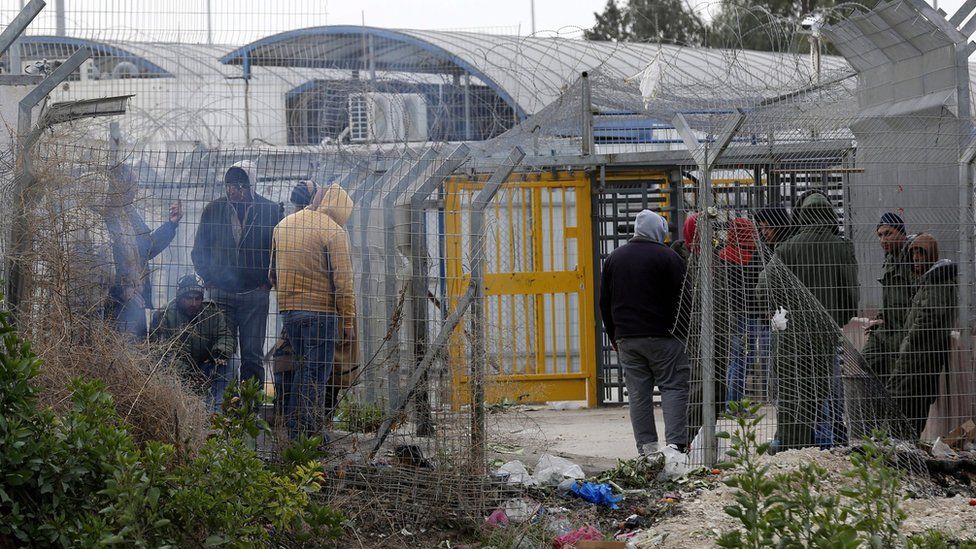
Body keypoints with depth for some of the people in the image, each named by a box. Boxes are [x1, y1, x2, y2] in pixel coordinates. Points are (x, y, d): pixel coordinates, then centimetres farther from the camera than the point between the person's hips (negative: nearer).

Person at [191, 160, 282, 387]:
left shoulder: (270, 211, -1)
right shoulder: (213, 210, 4)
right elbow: (199, 251, 14)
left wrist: (267, 281, 0)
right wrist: (209, 280, 4)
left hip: (255, 293, -1)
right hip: (220, 293, 1)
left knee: (252, 355, 2)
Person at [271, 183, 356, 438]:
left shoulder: (283, 225, 13)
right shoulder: (333, 231, -9)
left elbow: (273, 273, 20)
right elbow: (343, 281, -11)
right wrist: (348, 322, -7)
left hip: (288, 309, 7)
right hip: (320, 311, -7)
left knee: (304, 368, 18)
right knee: (317, 374, -1)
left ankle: (292, 430, 18)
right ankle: (310, 434, -2)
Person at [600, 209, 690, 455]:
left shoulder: (613, 258, 13)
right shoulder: (668, 257, -5)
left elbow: (604, 303, 16)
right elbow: (681, 300, -7)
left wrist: (613, 336, 21)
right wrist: (683, 333, 1)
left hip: (626, 339, 5)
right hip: (662, 337, -4)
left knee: (638, 393, 6)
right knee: (673, 387, -1)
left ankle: (646, 446, 3)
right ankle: (676, 442, -12)